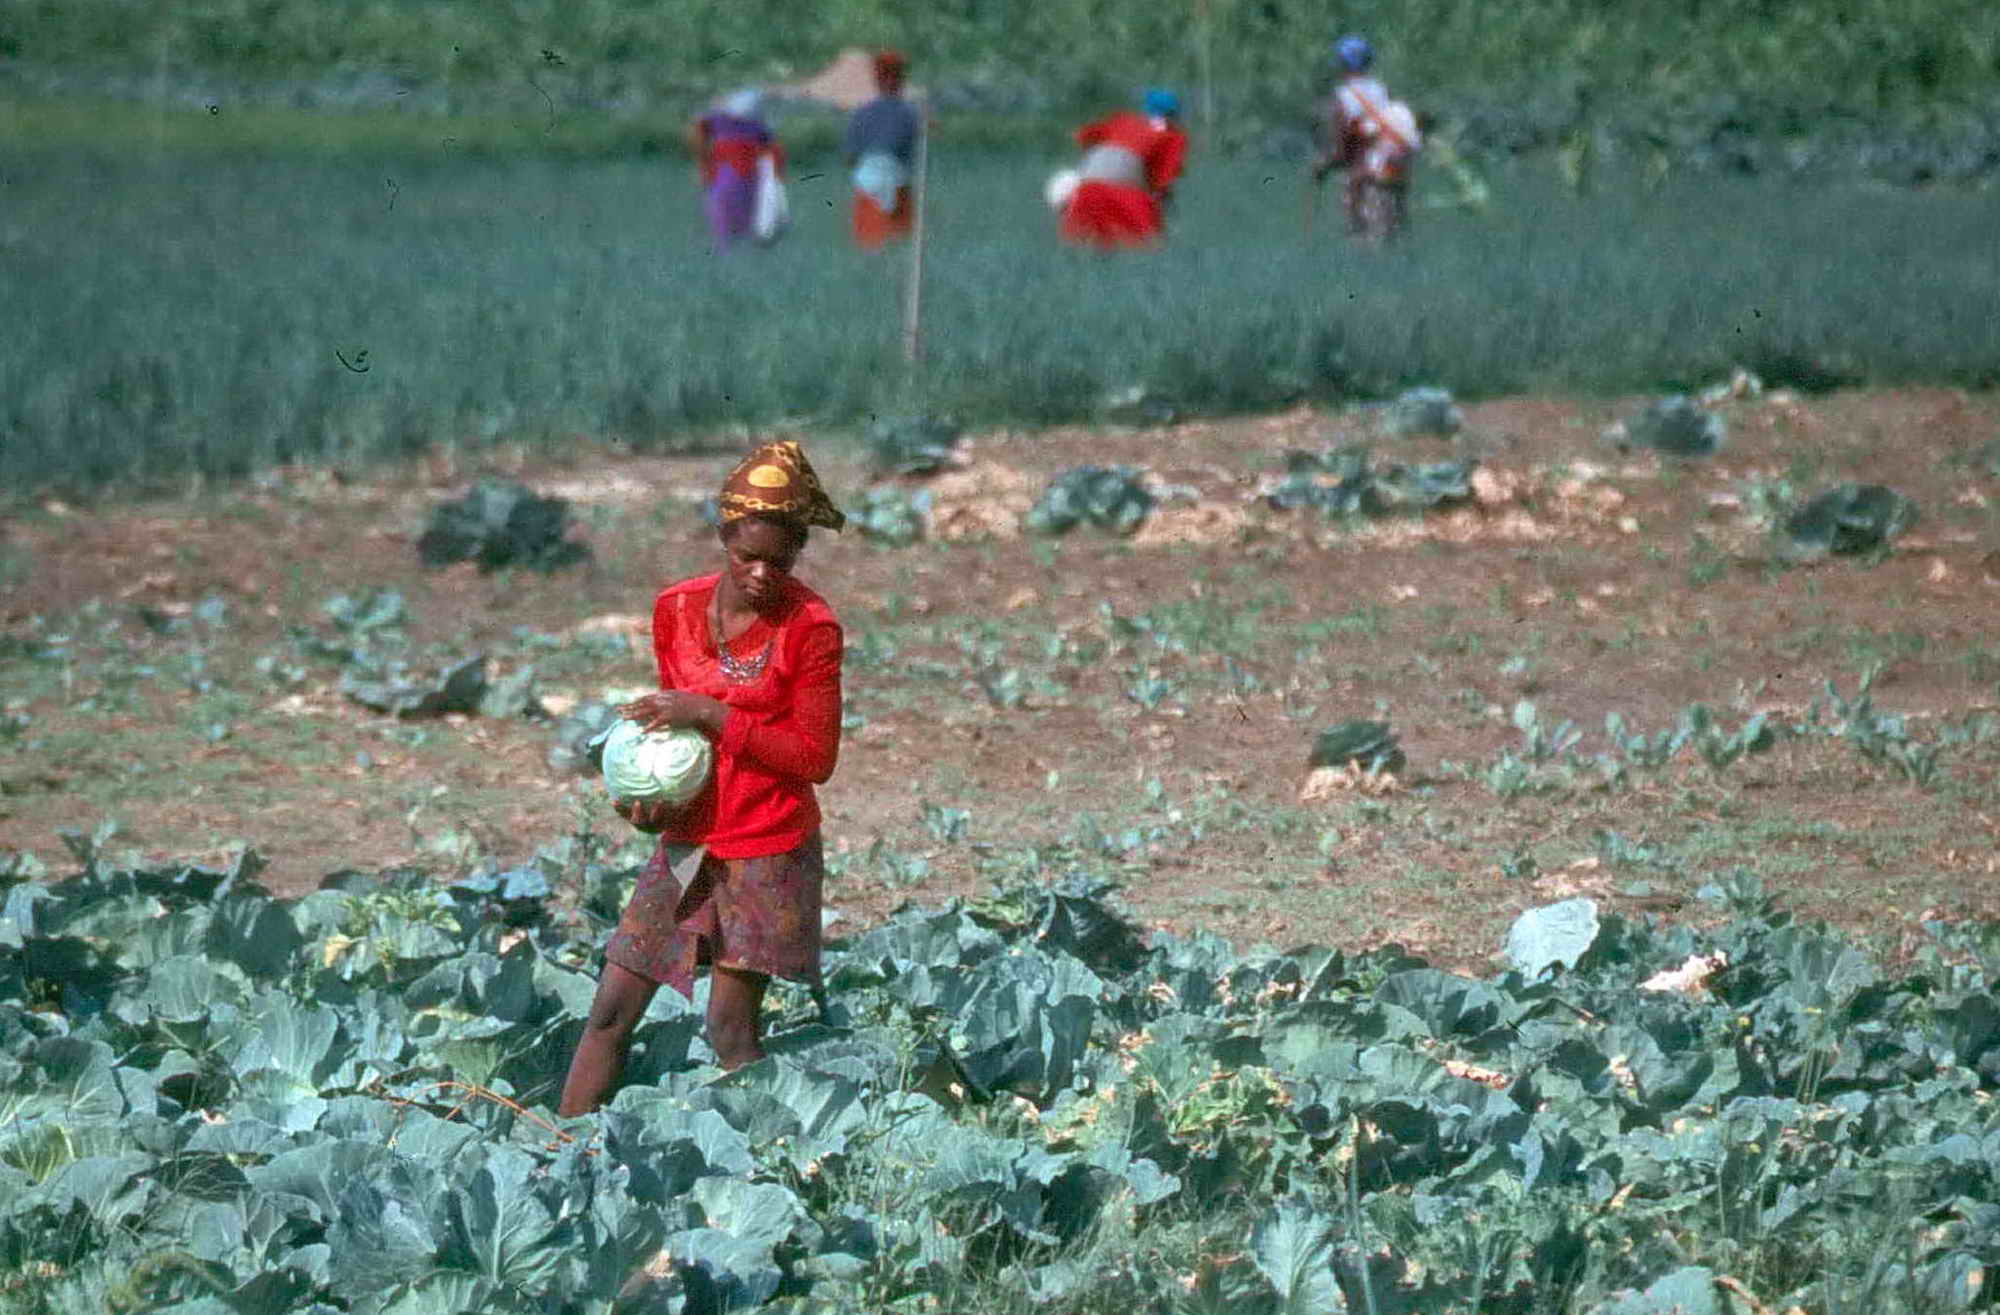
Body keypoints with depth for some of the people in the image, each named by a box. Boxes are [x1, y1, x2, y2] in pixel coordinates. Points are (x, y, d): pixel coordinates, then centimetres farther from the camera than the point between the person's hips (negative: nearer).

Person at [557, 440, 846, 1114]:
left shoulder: (811, 627, -13)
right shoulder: (677, 608, 2)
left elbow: (816, 756, -13)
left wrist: (713, 717, -20)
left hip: (767, 852, -5)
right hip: (686, 842, 5)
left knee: (731, 1023, -6)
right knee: (611, 1010, 4)